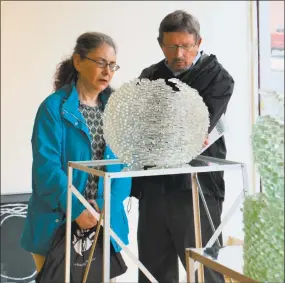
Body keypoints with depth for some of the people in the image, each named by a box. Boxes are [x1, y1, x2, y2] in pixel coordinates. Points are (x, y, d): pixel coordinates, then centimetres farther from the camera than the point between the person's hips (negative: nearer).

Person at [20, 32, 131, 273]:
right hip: (58, 222, -4)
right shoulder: (54, 107, -9)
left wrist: (107, 206, -13)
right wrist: (77, 210, -20)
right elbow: (46, 166, -15)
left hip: (105, 222, 4)